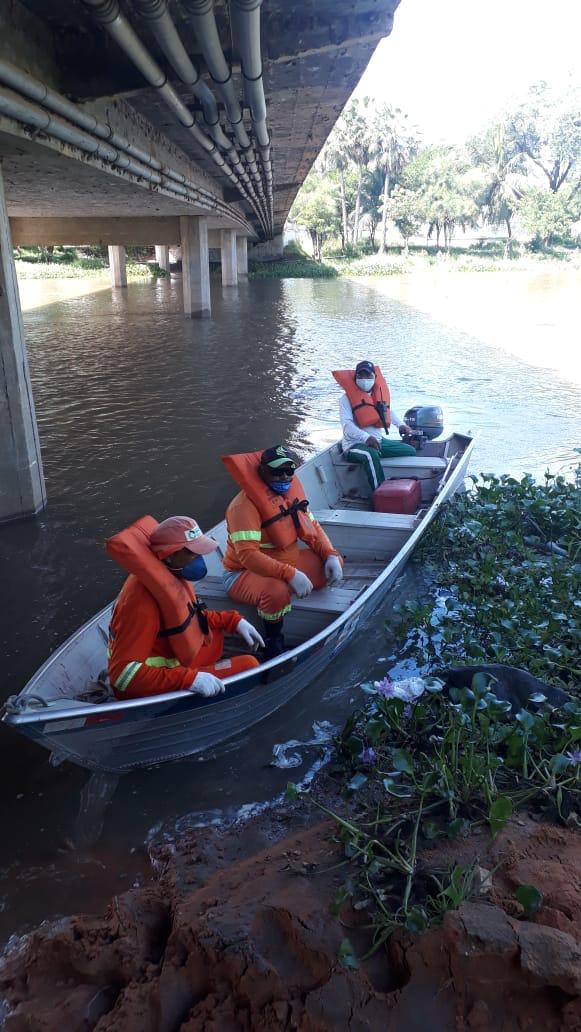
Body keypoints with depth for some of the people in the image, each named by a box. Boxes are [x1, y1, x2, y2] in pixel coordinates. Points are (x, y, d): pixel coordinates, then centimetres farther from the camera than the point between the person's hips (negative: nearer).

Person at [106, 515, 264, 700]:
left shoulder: (174, 574, -4)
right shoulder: (143, 601, -30)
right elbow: (124, 673, -32)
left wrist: (233, 621, 4)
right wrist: (190, 679, -36)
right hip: (152, 690, -9)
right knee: (248, 665, -12)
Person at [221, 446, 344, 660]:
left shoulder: (290, 492, 2)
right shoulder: (245, 504, -23)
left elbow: (312, 527, 8)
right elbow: (248, 555, -31)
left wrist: (331, 555, -10)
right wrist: (290, 574, -37)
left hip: (287, 562, 8)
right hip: (245, 573, -8)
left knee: (335, 563, -1)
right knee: (277, 591, -39)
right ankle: (273, 644, -10)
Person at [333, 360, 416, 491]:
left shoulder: (380, 392, 11)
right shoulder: (348, 398, -8)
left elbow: (388, 411, 31)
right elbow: (347, 425, -21)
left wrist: (400, 425, 13)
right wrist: (366, 438, -36)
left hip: (379, 441, 8)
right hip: (355, 445, -8)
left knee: (410, 451, 6)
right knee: (371, 455, -40)